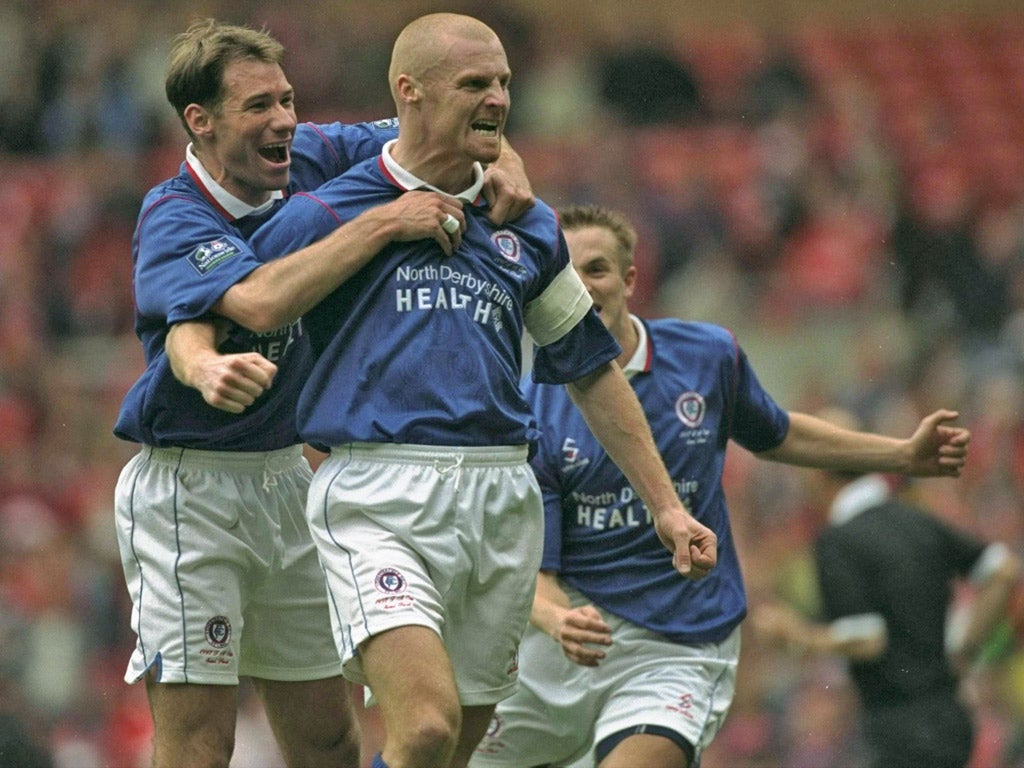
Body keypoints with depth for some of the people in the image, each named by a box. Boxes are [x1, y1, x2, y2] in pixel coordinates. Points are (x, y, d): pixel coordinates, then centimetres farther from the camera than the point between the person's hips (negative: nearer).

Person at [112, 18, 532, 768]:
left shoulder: (309, 158, 0)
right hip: (187, 488, -7)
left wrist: (502, 170, -11)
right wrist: (384, 221, -34)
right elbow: (261, 303, -38)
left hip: (286, 478, 7)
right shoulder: (173, 222, -18)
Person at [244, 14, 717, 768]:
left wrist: (665, 505, 19)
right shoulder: (323, 215, 2)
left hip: (503, 505, 5)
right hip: (379, 501, -5)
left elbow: (593, 369, 23)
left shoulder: (528, 228, 16)